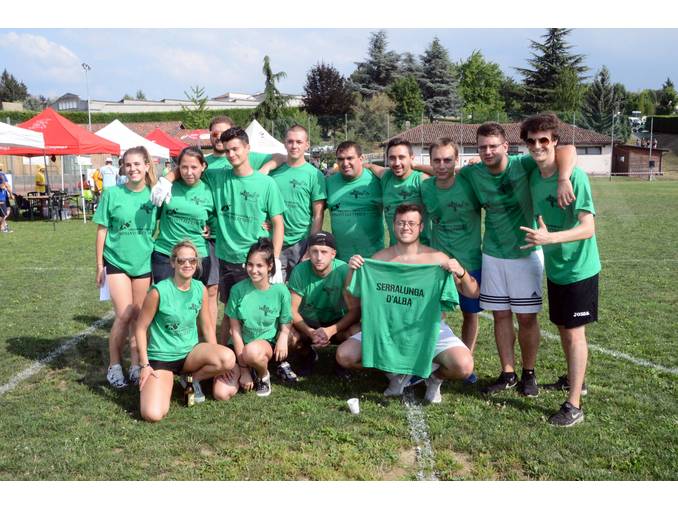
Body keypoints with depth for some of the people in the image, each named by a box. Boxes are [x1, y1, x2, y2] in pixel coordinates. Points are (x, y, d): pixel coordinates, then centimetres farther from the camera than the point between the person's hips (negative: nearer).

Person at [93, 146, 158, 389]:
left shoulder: (154, 194, -1)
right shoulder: (112, 193, -7)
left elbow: (159, 227, 9)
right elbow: (102, 230, -1)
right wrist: (99, 264, -1)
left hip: (143, 262, 2)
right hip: (116, 261, -2)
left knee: (138, 316, 9)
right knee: (124, 315, -9)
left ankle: (136, 364, 22)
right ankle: (114, 365, 9)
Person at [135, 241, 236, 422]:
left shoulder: (200, 289, -2)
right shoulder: (159, 291, -16)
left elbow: (207, 327, 8)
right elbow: (140, 328, -8)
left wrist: (215, 359, 5)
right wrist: (145, 365, -12)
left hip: (190, 352, 4)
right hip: (161, 357, -4)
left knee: (228, 359, -27)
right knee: (153, 415, -23)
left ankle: (192, 378, 4)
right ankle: (167, 382, 12)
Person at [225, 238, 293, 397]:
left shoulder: (280, 291, -9)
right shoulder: (238, 289, -9)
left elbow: (285, 327, 1)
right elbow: (235, 330, -7)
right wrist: (243, 368, -10)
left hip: (267, 343, -2)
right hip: (239, 346, 2)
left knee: (252, 351, -38)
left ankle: (264, 375, -3)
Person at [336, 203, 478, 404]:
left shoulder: (436, 258, -5)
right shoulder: (380, 258, 1)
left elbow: (473, 293, -5)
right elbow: (352, 296, 4)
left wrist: (461, 273, -24)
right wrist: (352, 270, -14)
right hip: (388, 328, 2)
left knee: (464, 366, -27)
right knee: (344, 355, -14)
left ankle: (434, 376, 11)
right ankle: (397, 372, 11)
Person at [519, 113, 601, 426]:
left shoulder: (575, 176, -21)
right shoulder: (533, 177, 1)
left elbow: (588, 228, -25)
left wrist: (549, 238, -38)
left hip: (579, 269, -7)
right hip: (554, 268, 7)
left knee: (574, 332, -2)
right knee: (562, 328, 18)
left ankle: (574, 405, 5)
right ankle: (573, 379, 39)